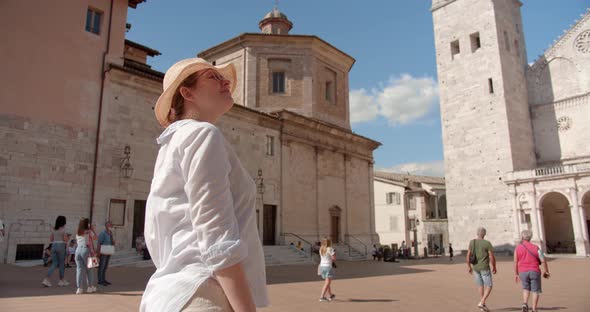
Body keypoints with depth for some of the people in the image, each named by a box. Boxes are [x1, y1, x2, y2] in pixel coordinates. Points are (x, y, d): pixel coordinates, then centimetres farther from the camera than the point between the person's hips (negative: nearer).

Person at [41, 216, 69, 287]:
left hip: (53, 246, 6)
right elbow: (65, 240, -11)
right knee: (62, 264, 7)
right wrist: (67, 236, 9)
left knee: (54, 264, 10)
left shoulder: (54, 229, 9)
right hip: (61, 246, -6)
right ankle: (62, 281, 17)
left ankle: (46, 279, -5)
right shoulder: (63, 229, -9)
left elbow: (51, 239, 12)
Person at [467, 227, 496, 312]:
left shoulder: (472, 242, -2)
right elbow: (492, 258, -14)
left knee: (480, 285, 18)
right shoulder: (487, 243, -13)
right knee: (489, 286, 7)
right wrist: (494, 268, 4)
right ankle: (481, 303, -7)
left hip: (475, 267, 5)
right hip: (484, 268, -5)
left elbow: (468, 255, -3)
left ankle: (483, 305, 21)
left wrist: (469, 267, 7)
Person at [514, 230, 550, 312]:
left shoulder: (517, 248, -1)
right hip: (534, 271, -1)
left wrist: (516, 274, 11)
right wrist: (546, 271, 6)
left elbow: (515, 263, 1)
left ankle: (525, 304, -1)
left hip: (523, 272, 1)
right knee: (535, 291, 9)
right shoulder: (535, 247, -3)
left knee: (526, 289, 20)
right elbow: (543, 260, -7)